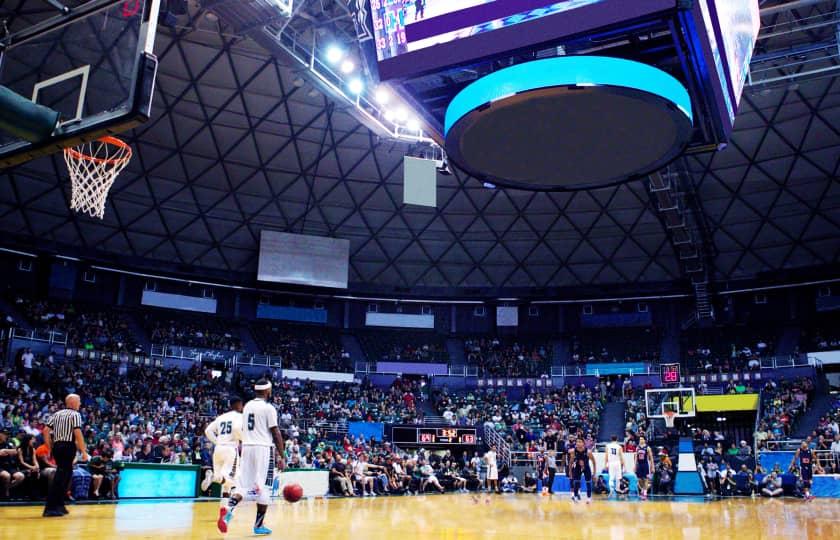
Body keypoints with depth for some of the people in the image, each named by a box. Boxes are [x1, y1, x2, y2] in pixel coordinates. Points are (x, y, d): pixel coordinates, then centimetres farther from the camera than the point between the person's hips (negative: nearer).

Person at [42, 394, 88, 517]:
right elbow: (77, 433, -14)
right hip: (68, 447, -8)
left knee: (65, 474, 19)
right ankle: (51, 508, -9)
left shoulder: (57, 414, 17)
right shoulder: (75, 415, -4)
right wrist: (84, 451, -11)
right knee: (61, 476, -7)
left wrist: (50, 448, 17)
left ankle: (59, 506, 22)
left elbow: (46, 430, 11)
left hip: (57, 447, 8)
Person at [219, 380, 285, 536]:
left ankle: (228, 510, -18)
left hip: (247, 447, 6)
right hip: (263, 448, -6)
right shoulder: (269, 408, -8)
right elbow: (276, 433, -10)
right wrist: (281, 456, -6)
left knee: (244, 485, 8)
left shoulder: (247, 406, 14)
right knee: (263, 488, 3)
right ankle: (259, 525, 8)